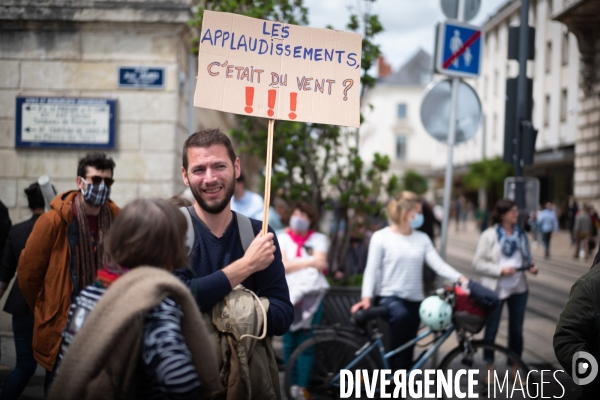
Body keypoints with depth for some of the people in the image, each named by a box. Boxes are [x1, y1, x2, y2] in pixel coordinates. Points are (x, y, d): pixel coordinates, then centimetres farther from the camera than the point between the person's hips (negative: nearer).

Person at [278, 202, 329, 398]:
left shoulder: (318, 238, 10)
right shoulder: (283, 238, 10)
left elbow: (320, 264, -5)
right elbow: (283, 266, -4)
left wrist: (295, 263, -6)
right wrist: (309, 261, -7)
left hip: (312, 294, -1)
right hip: (289, 294, 1)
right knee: (289, 343, 0)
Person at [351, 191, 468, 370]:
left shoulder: (422, 239, 6)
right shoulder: (381, 237, -4)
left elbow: (438, 264, -2)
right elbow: (371, 269, -7)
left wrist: (460, 278, -19)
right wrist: (366, 297, -20)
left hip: (414, 300, 5)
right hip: (389, 296, -5)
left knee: (408, 348, 6)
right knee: (401, 315, -37)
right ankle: (397, 368, -25)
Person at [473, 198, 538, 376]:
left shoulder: (521, 234, 4)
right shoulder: (489, 235, -9)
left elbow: (526, 258, 15)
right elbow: (478, 263, -11)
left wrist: (531, 266, -7)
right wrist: (500, 270, -21)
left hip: (518, 288, 4)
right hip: (495, 289, -4)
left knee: (516, 330, 10)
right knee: (491, 329, 8)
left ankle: (515, 369, 23)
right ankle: (490, 368, 24)